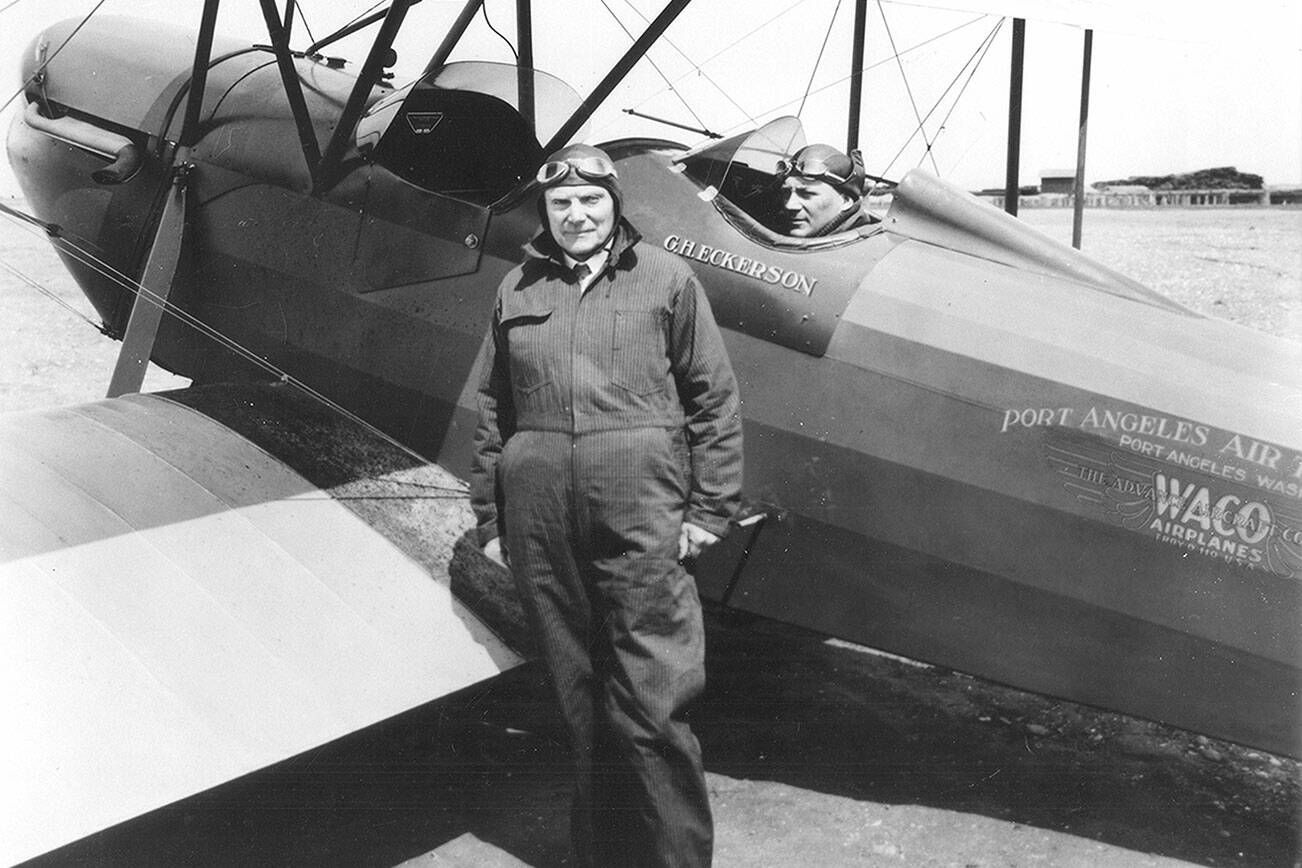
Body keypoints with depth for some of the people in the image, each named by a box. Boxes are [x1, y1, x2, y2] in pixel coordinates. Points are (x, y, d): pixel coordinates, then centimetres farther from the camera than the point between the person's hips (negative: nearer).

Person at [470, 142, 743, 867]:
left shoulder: (665, 278, 6)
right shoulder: (518, 291, 15)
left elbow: (715, 398, 5)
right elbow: (494, 411, 17)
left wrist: (710, 508, 0)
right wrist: (490, 520, 15)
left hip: (641, 514, -3)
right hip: (541, 520, 3)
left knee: (652, 705, -3)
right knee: (582, 705, 12)